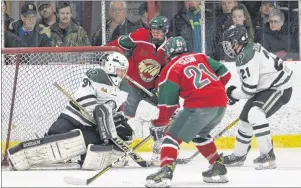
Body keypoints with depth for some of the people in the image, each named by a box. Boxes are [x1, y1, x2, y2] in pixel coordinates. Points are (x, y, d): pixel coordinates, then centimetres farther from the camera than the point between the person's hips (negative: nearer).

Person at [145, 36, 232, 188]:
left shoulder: (171, 69, 5)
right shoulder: (200, 57, 21)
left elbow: (167, 101, 0)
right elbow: (225, 74, 19)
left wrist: (159, 123, 9)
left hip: (200, 106, -7)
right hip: (221, 103, 7)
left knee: (173, 136, 0)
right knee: (199, 134, 30)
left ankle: (166, 171, -18)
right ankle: (218, 167, 29)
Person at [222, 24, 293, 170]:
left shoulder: (246, 57, -24)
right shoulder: (250, 48, 7)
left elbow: (249, 88, -25)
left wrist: (233, 94, -7)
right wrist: (235, 92, 14)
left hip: (279, 88, -11)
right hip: (267, 87, 11)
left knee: (255, 114, -30)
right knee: (245, 118, 18)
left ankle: (268, 156, -30)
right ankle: (238, 155, 37)